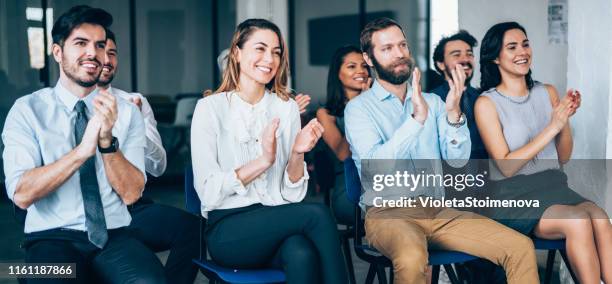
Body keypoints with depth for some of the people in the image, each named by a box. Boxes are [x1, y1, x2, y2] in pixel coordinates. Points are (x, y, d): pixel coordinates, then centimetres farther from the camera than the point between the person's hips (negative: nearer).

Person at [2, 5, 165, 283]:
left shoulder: (127, 111, 7)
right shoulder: (27, 109, 1)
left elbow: (131, 193, 0)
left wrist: (107, 140, -15)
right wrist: (82, 149, -20)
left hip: (114, 237, 2)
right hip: (53, 237, -1)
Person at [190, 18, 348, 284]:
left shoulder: (287, 107, 9)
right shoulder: (210, 108, -1)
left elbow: (292, 193, 5)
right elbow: (208, 191, -9)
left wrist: (297, 154, -14)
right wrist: (263, 161, -18)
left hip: (279, 223, 3)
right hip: (228, 231, -3)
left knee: (302, 254, -34)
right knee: (318, 214, -27)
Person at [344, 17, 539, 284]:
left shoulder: (432, 102, 14)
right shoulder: (358, 108, 0)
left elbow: (458, 159, 1)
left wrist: (453, 113, -15)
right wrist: (417, 118, -24)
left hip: (438, 210, 5)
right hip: (388, 212, -5)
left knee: (521, 247, -12)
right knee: (412, 259, -39)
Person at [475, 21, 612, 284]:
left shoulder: (548, 93, 12)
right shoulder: (487, 103, -2)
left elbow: (563, 157, 14)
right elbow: (506, 166, -10)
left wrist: (565, 119, -5)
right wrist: (553, 126, -14)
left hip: (553, 186, 4)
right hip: (513, 197, -4)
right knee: (577, 221, -32)